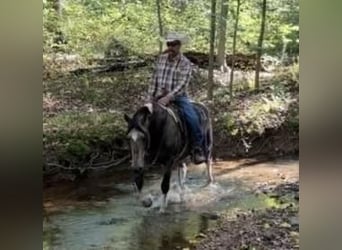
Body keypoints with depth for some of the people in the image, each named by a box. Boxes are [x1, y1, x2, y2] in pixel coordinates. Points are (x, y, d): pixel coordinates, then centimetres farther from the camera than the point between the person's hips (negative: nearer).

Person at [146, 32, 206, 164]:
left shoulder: (185, 63, -6)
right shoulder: (161, 59, 7)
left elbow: (182, 84, -17)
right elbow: (154, 80, 11)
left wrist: (169, 97, -29)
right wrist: (149, 100, 4)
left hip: (178, 97, -4)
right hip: (160, 97, 4)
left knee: (192, 118, -26)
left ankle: (198, 149, -11)